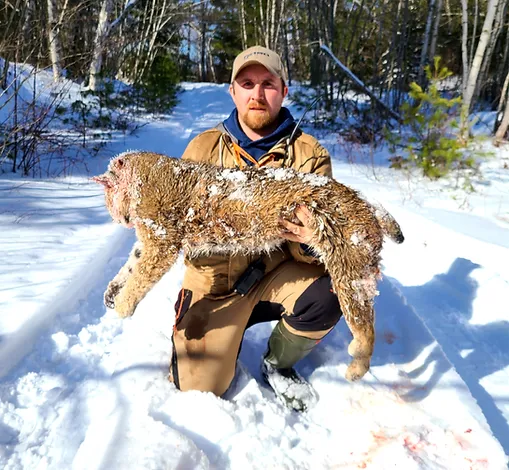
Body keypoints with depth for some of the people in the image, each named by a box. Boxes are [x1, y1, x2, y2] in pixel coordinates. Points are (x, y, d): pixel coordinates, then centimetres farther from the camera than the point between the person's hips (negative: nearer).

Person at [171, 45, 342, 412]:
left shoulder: (309, 155, -7)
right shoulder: (203, 148, -1)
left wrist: (312, 243, -36)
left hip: (275, 273, 0)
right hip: (216, 279, 1)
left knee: (327, 295, -30)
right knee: (199, 386, -9)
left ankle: (278, 364, 4)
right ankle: (228, 332, 28)